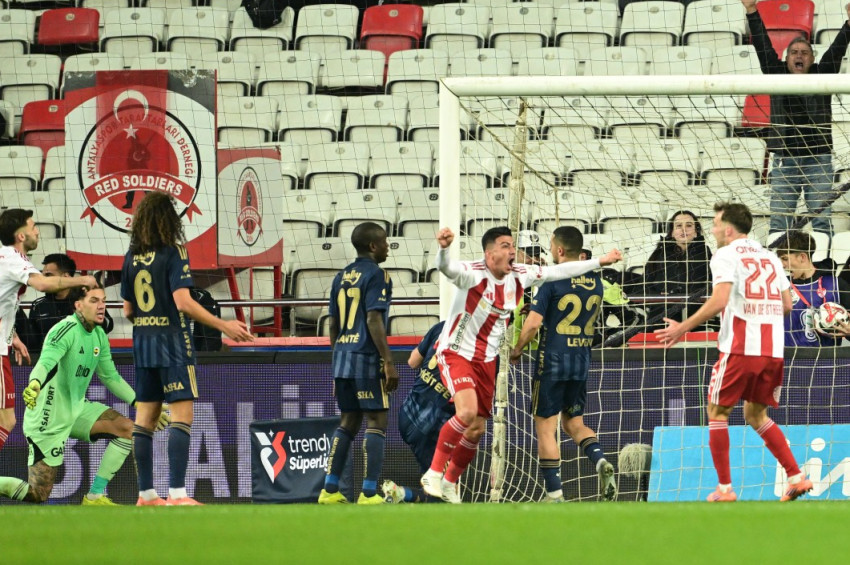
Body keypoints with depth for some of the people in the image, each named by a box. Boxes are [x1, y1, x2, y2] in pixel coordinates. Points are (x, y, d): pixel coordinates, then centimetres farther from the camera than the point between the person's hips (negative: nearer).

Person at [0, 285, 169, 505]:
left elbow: (110, 377, 19)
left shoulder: (99, 336, 6)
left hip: (77, 409, 8)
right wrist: (34, 383, -58)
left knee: (127, 429, -5)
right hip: (50, 417, -8)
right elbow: (46, 361, -36)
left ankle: (94, 496, 3)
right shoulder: (67, 330, -19)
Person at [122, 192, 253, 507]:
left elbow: (127, 310, 12)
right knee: (181, 416, -7)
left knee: (145, 418, 8)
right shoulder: (173, 253, -10)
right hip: (172, 340, -6)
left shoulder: (131, 258, 8)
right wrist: (223, 326, -15)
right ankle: (177, 493, -15)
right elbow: (183, 303, -18)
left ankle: (146, 493, 10)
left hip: (142, 341, 6)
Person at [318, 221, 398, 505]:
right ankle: (369, 492, -10)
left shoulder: (341, 277, 15)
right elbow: (374, 320, -16)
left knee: (348, 422, 13)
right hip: (367, 357, -8)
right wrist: (389, 361, -17)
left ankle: (330, 490, 10)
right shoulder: (376, 275, -8)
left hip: (342, 355, 8)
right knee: (376, 422, -5)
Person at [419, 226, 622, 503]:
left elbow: (557, 271, 12)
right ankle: (434, 472, -16)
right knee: (467, 412, -28)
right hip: (456, 353, -6)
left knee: (477, 429, 6)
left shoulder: (520, 276, -1)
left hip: (486, 361, 6)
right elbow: (445, 267, -39)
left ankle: (450, 482, 26)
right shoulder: (473, 273, -19)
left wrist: (600, 261, 16)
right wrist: (443, 248, -62)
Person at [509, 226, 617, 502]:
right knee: (573, 423, 18)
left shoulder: (553, 280, -12)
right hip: (582, 362, 6)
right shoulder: (595, 280, 6)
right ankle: (601, 461, -10)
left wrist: (517, 350, 1)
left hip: (552, 361, -6)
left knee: (545, 427, 2)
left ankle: (554, 494, -2)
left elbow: (534, 322, -16)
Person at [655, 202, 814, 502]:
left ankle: (725, 488, 4)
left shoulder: (726, 255, -4)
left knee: (717, 413, 9)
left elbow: (719, 300, -17)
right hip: (773, 350, 6)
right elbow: (787, 305, 14)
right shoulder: (769, 257, 16)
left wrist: (683, 328, -11)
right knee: (756, 415, 19)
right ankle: (797, 477, 7)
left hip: (740, 349, -6)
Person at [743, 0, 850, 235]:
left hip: (818, 159, -1)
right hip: (785, 160, 1)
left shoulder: (821, 76, 10)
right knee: (779, 220, -3)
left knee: (822, 218, -4)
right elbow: (763, 46, 7)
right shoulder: (777, 75, 11)